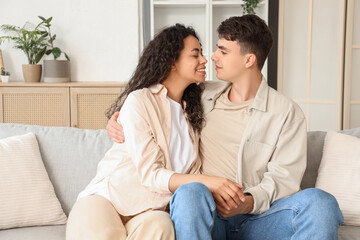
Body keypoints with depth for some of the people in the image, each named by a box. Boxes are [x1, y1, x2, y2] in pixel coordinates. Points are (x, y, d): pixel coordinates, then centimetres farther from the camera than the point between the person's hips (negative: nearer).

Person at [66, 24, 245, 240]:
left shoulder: (192, 109, 13)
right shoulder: (139, 101, -9)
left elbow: (192, 172, 9)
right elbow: (150, 175, -16)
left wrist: (218, 191, -12)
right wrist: (207, 181, -28)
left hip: (150, 210, 4)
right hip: (107, 197, -4)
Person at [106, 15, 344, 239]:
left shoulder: (287, 112, 5)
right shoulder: (202, 95, 16)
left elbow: (284, 177, -1)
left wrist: (250, 202, -21)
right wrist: (117, 122, 12)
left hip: (255, 218, -1)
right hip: (206, 213, 1)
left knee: (320, 202, -31)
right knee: (191, 192, -37)